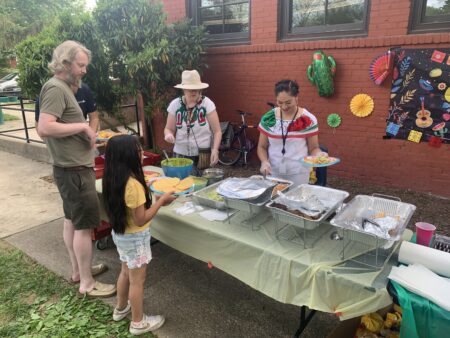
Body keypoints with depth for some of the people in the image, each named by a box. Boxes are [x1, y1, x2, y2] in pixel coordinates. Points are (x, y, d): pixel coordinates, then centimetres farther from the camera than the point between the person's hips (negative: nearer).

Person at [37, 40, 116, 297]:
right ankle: (87, 283, 11)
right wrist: (83, 126, -20)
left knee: (72, 221, 17)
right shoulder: (56, 88, -16)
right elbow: (44, 128, -27)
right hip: (74, 171, -10)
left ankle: (78, 270, 32)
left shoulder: (63, 88, 14)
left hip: (73, 168, 10)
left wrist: (85, 135, 8)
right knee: (84, 226, -2)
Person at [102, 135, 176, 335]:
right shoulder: (133, 185, -30)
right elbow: (141, 219, -25)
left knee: (126, 272, 27)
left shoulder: (114, 179, -4)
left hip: (120, 234, 8)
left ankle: (121, 308, 47)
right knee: (137, 280, 10)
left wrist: (152, 199, 5)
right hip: (135, 237, -8)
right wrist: (161, 200, -17)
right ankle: (138, 322, 28)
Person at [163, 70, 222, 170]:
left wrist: (215, 150, -19)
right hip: (181, 154, 1)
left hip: (204, 155, -1)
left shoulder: (207, 103, -6)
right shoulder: (175, 104, -1)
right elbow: (169, 129, 7)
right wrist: (168, 134, -16)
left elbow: (217, 131, -5)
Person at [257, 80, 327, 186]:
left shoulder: (308, 120, -8)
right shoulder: (268, 118, -2)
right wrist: (264, 161, -13)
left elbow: (313, 148, -1)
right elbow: (262, 147, 4)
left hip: (298, 174, -2)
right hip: (273, 172, 2)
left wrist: (319, 154, -22)